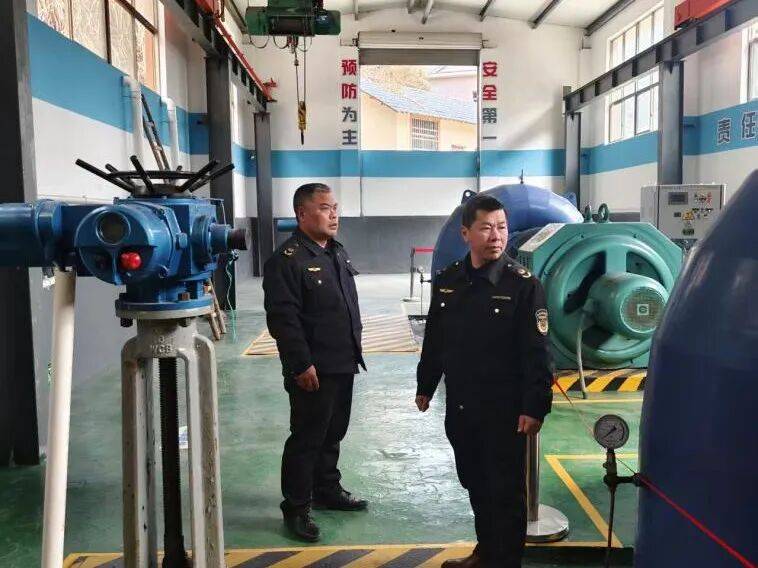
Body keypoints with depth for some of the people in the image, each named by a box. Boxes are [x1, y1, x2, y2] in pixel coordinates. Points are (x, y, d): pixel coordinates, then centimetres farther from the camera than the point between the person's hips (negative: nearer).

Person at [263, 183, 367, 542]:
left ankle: (327, 491, 36)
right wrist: (302, 364, -21)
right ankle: (296, 509, 14)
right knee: (306, 439, 1)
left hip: (343, 365, 9)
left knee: (333, 434, 20)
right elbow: (282, 318, -21)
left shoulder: (337, 253, 14)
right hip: (313, 371, -9)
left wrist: (354, 349, 18)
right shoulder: (287, 259, -15)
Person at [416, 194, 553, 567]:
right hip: (460, 406, 5)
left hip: (505, 409, -5)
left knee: (506, 491, 6)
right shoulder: (447, 280, 3)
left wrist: (534, 407, -17)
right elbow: (434, 340, 12)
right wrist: (425, 386, 16)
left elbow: (536, 353, -13)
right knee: (475, 484, 19)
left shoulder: (523, 284, -11)